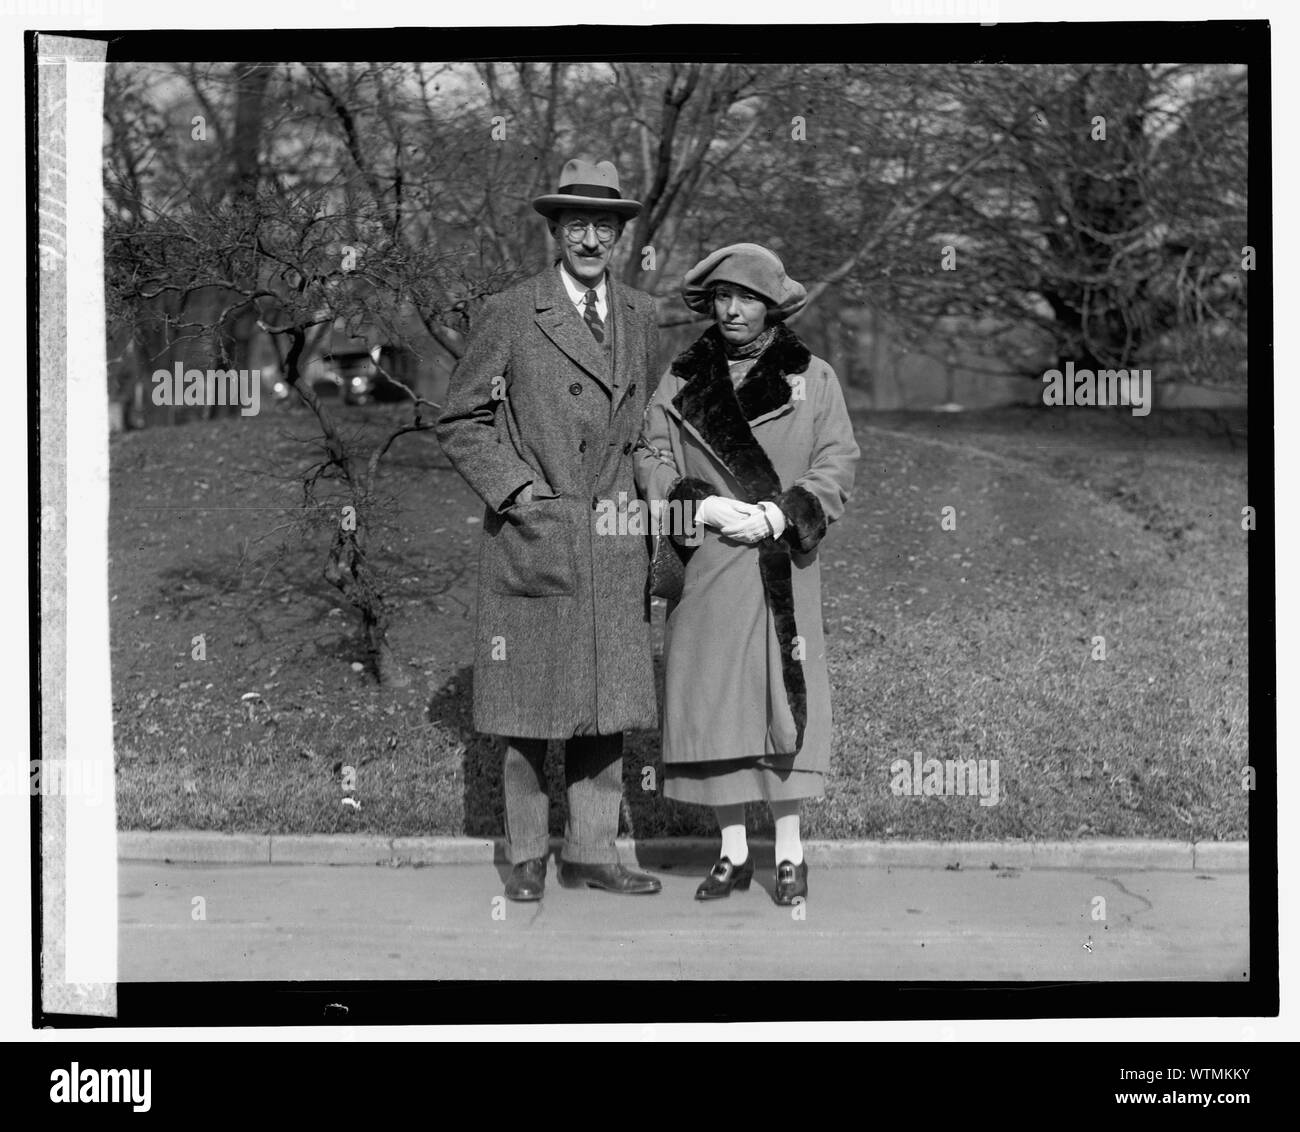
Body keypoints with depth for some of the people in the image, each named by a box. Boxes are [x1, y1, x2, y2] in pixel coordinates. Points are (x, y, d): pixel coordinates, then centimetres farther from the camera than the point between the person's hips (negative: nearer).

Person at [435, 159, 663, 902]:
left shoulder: (643, 318, 11)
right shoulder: (511, 316, -1)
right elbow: (462, 423, 2)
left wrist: (642, 501, 10)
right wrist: (514, 487, -7)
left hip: (615, 540, 4)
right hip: (532, 535, -4)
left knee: (610, 701, 6)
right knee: (529, 704, 1)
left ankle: (592, 851, 16)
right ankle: (528, 855, 13)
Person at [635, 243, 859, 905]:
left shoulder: (812, 378, 5)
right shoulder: (681, 380, 10)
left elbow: (837, 462, 1)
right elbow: (650, 457, 6)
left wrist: (781, 513, -13)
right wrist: (702, 506, -10)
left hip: (782, 564, -2)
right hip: (705, 564, 2)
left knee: (782, 696, -3)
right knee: (710, 701, 1)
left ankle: (789, 853, 8)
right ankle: (733, 853, 12)